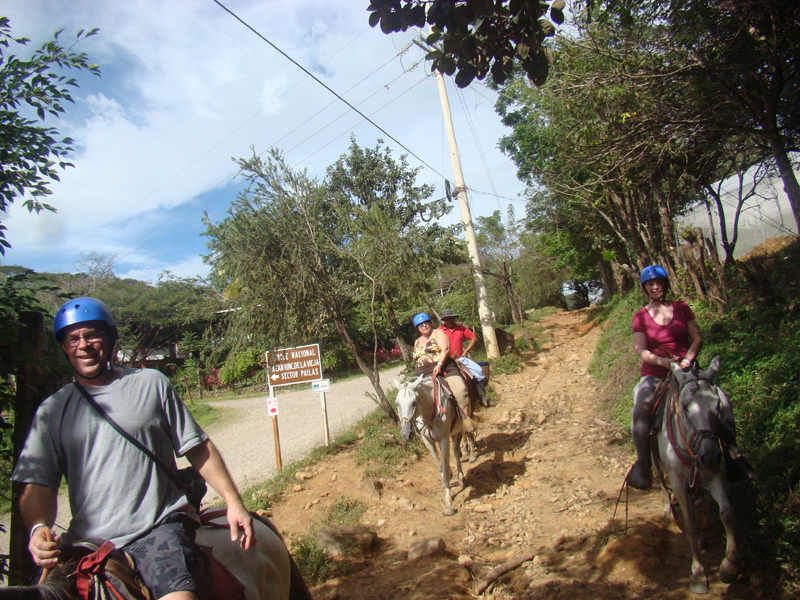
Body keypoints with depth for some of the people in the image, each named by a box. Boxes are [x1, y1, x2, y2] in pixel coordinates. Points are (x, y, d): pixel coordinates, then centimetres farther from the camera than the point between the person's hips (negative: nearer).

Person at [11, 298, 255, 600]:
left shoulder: (151, 384, 6)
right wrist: (38, 527, -15)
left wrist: (234, 502, -1)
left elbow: (199, 449, 7)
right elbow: (38, 484, 8)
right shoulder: (52, 410, 12)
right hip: (86, 543, 4)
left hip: (159, 528, -4)